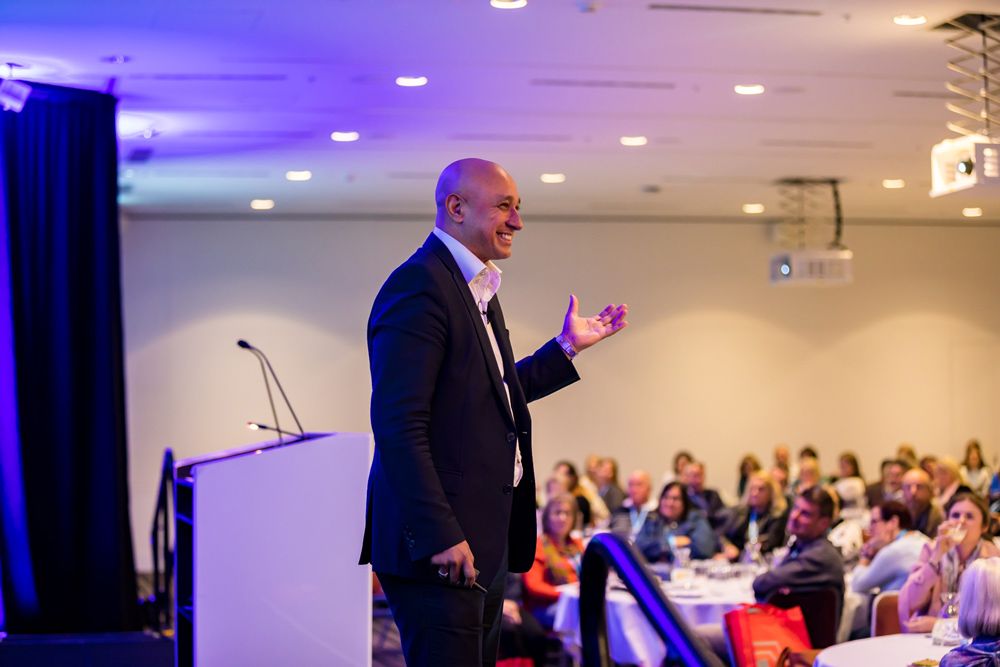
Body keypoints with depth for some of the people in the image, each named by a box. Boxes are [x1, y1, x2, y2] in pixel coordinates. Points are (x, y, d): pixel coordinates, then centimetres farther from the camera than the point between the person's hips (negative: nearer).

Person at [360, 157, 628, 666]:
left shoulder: (477, 289, 16)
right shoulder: (419, 287, -16)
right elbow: (398, 424, -22)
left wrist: (566, 347, 23)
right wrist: (439, 536, -24)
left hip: (485, 540, 10)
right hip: (443, 547, -10)